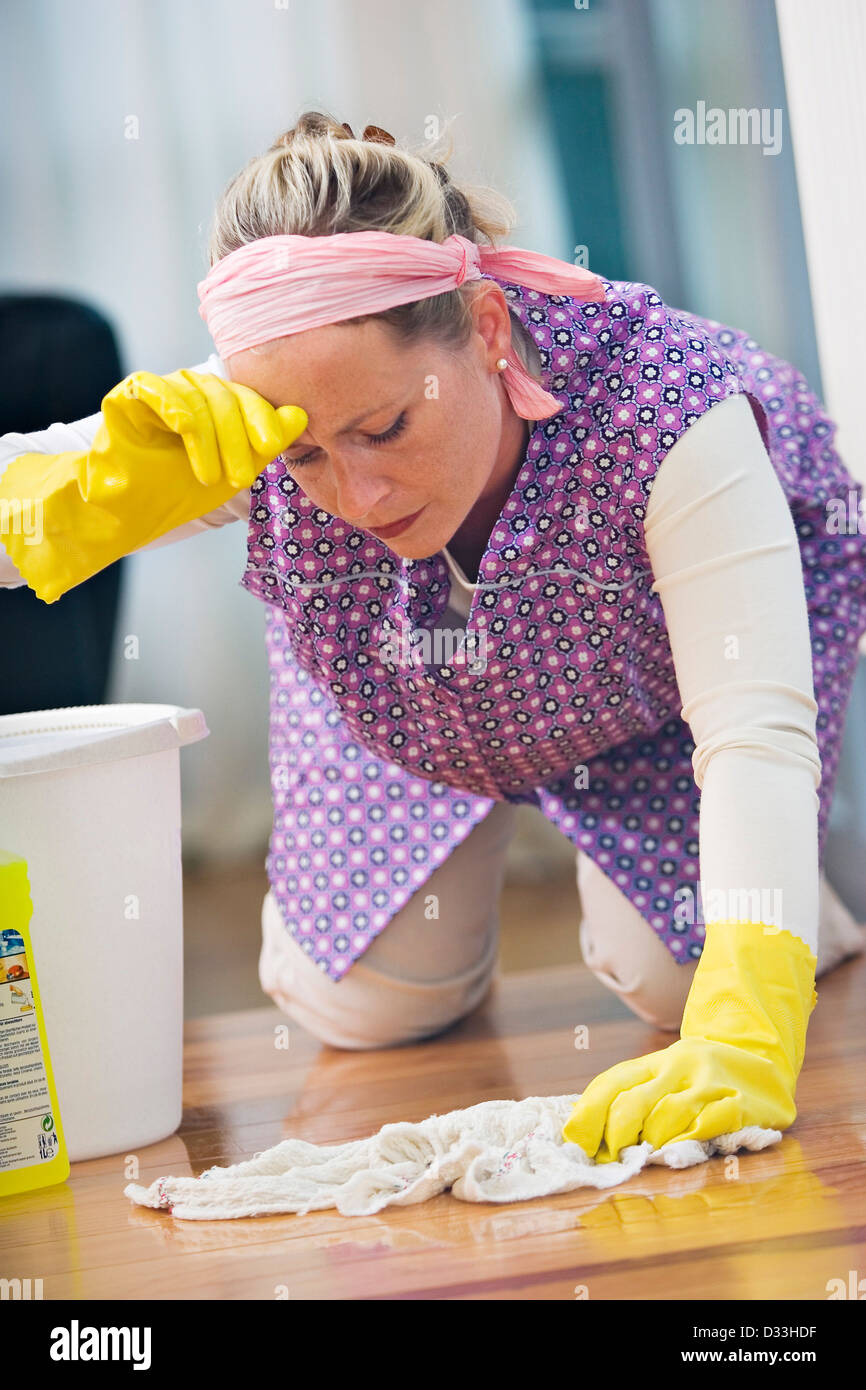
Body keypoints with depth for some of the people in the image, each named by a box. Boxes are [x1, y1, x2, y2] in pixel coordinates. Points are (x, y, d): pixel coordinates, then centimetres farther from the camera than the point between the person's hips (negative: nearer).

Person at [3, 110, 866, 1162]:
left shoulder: (666, 408, -45)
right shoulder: (246, 435, -37)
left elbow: (756, 729, -50)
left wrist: (742, 1036, -64)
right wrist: (115, 486, -59)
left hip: (659, 690, -2)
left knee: (680, 978, -13)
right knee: (368, 1008, -1)